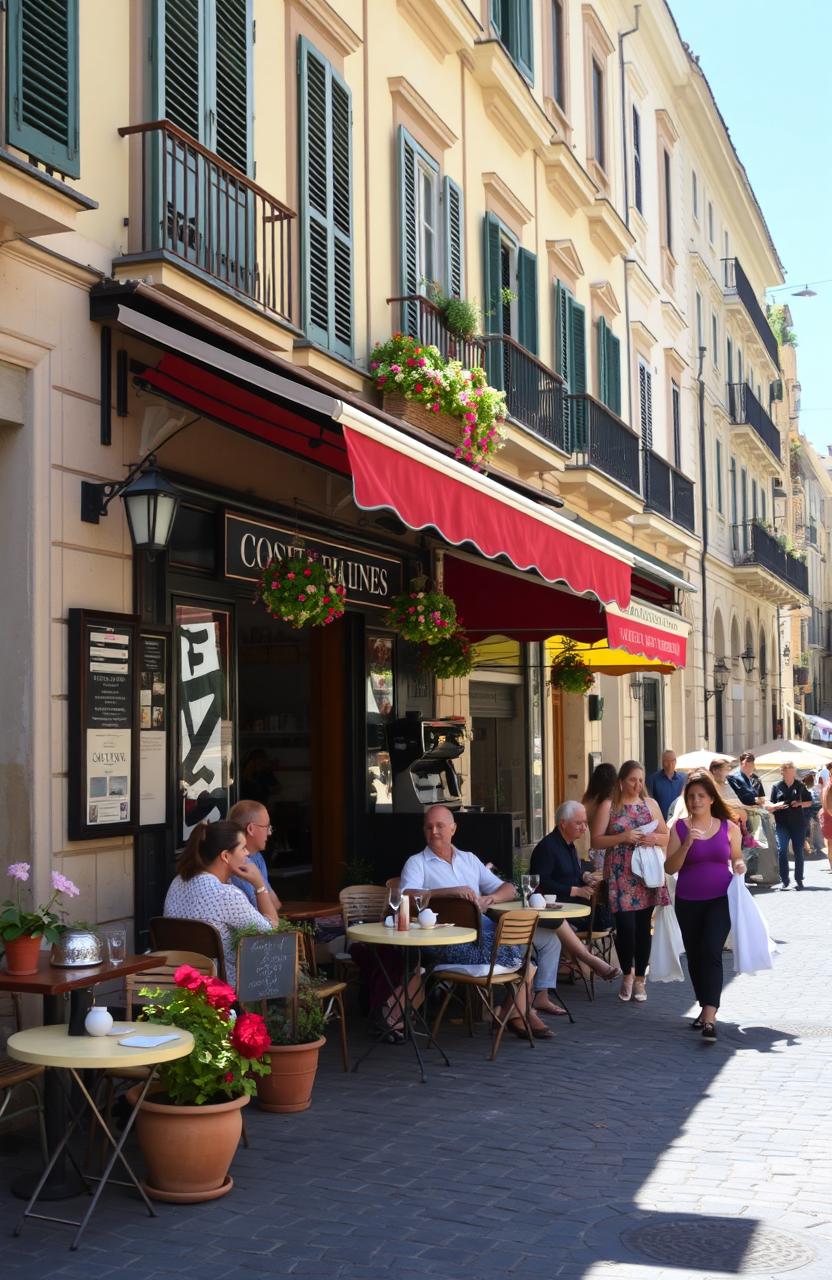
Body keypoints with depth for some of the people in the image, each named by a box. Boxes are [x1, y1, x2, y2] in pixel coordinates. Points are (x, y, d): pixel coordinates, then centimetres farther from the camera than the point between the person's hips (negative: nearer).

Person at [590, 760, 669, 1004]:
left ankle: (640, 979, 16)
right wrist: (623, 837, -15)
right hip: (620, 875, -3)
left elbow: (666, 838, 14)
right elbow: (596, 841, -2)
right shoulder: (608, 806, 2)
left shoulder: (650, 803, 11)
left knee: (643, 926, 3)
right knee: (625, 926, -9)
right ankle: (627, 974, 13)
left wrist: (653, 838, -8)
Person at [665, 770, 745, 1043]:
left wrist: (740, 866, -5)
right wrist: (687, 843, -17)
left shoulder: (729, 827, 3)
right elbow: (670, 868, -4)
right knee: (694, 956, 10)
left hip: (720, 900, -2)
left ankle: (710, 1017, -22)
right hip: (688, 902, 2)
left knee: (711, 952, -17)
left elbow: (736, 857, 18)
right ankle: (705, 1008, 27)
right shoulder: (680, 828, 1)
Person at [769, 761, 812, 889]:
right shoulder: (777, 786, 6)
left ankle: (799, 880, 13)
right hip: (782, 824, 0)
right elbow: (771, 805, 10)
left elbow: (809, 802, 13)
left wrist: (800, 803, -7)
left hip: (798, 823, 0)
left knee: (798, 851, 4)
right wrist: (776, 806, -12)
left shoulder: (800, 785, 6)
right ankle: (784, 880, -4)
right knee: (782, 850, -11)